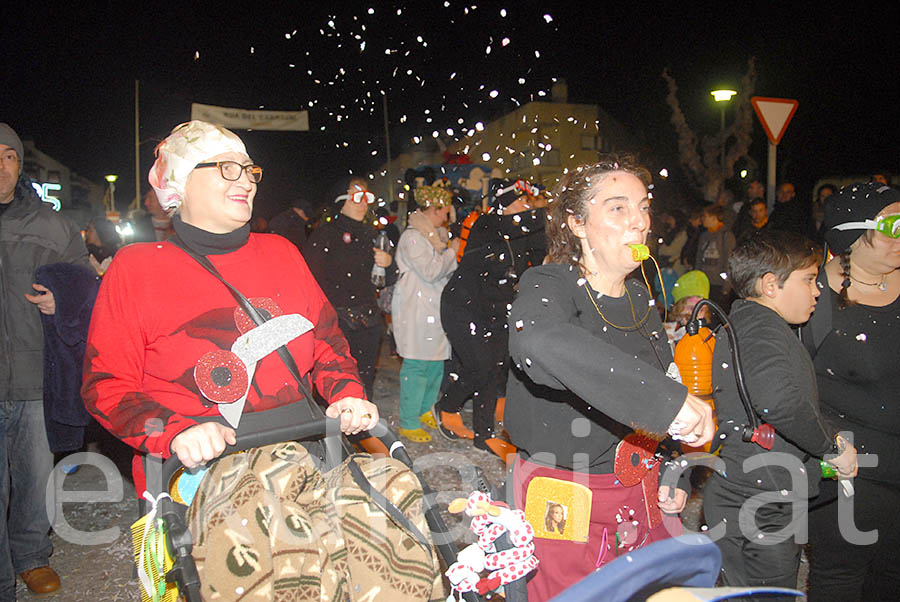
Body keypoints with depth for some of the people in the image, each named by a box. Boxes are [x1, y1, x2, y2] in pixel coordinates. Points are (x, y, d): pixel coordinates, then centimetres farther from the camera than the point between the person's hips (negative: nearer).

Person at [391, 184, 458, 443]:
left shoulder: (434, 235, 17)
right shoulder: (412, 237, -12)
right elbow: (430, 271, -19)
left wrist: (451, 253, 8)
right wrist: (451, 252, -8)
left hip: (434, 307, 9)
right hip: (416, 308, -9)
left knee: (436, 362, 12)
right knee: (417, 365, -6)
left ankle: (424, 411, 27)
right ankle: (408, 423, 3)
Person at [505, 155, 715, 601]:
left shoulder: (641, 300, 6)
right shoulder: (548, 285, -16)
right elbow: (537, 340, -41)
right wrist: (667, 399, -44)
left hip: (639, 499, 6)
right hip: (562, 504, -5)